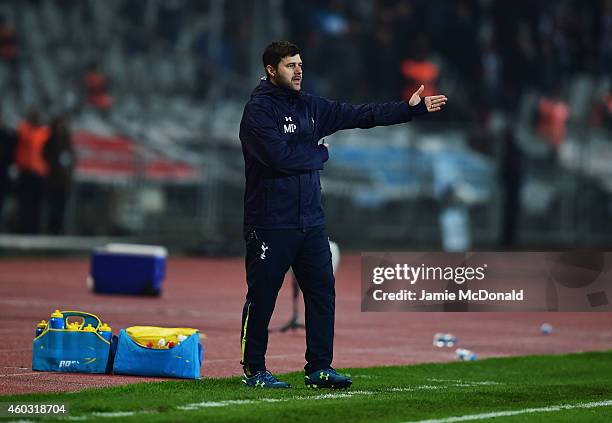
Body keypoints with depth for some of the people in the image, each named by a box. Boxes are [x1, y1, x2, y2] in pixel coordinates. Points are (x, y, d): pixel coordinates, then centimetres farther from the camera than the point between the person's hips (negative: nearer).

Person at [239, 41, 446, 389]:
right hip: (271, 223, -7)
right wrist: (320, 154, -5)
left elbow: (361, 115, 14)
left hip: (311, 221, 7)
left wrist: (411, 109, 10)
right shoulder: (259, 109, -9)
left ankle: (319, 367, 12)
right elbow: (279, 156, -22)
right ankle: (253, 370, 8)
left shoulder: (311, 107, 13)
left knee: (322, 292, 6)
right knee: (262, 298, -1)